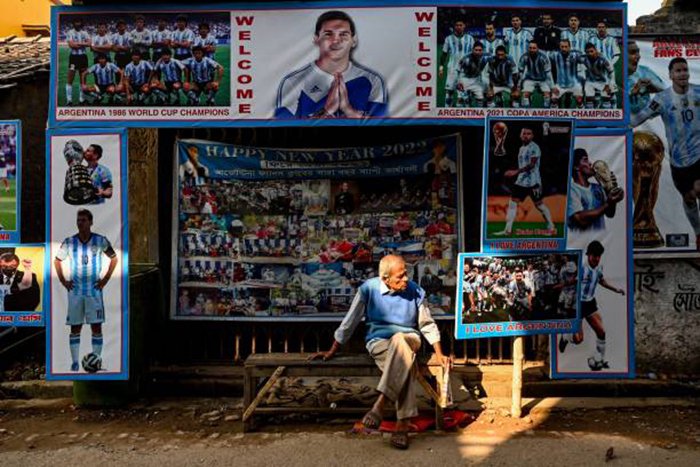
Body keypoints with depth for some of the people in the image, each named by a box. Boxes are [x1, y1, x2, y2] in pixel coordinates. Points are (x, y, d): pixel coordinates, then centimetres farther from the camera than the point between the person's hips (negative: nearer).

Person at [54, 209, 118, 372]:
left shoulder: (100, 241, -4)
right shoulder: (69, 242, -1)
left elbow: (114, 258, 8)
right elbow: (57, 261, 14)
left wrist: (105, 279, 1)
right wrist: (63, 281, 5)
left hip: (94, 290, -1)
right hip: (75, 290, 1)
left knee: (96, 326, -1)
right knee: (75, 327, 4)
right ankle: (75, 362, 12)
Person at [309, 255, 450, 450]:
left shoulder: (415, 291, -1)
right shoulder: (368, 289, -7)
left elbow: (427, 325, 10)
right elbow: (350, 322, 1)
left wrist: (439, 354, 5)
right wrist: (332, 351, 4)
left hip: (409, 339, 1)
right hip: (379, 343, -1)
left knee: (399, 340, -38)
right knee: (403, 363, -36)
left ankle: (379, 404, -42)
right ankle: (403, 423, -36)